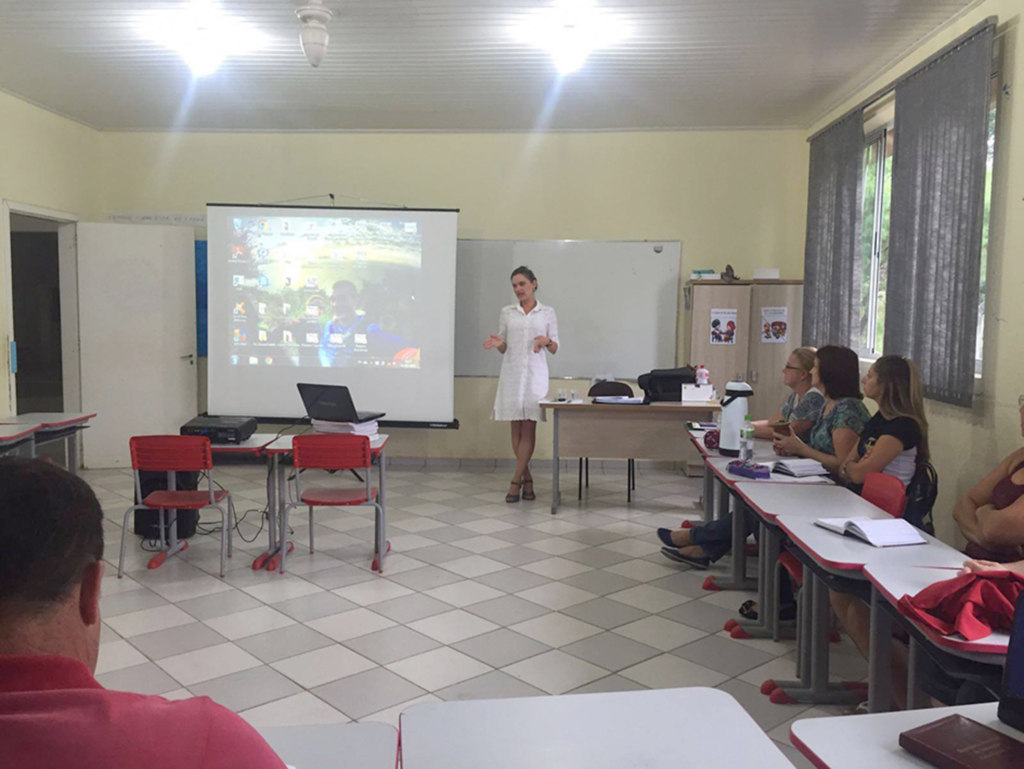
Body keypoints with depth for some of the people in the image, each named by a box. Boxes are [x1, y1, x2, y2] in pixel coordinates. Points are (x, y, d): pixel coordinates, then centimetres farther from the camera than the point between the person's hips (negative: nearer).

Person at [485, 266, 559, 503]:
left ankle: (516, 481, -1)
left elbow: (555, 348, 5)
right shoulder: (507, 312, 9)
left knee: (529, 428, -5)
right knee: (516, 428, 2)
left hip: (535, 373, -2)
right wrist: (497, 343, -11)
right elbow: (504, 348, 11)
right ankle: (527, 479, 14)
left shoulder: (547, 312, 5)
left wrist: (546, 341, -16)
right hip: (511, 372, 2)